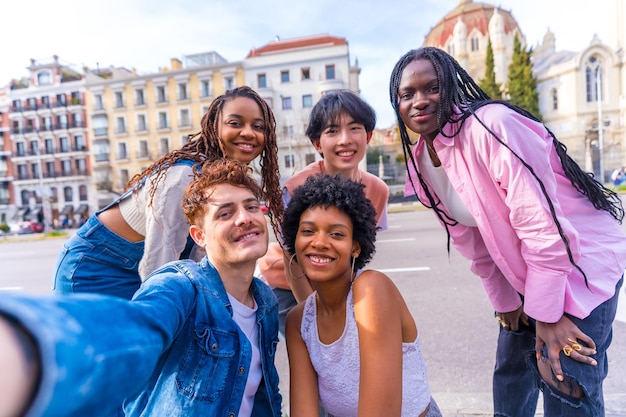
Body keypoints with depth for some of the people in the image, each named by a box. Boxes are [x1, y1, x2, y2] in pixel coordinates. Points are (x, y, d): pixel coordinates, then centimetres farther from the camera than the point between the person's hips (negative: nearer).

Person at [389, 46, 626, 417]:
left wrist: (547, 316, -21)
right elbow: (473, 242, 4)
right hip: (525, 278, 7)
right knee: (510, 380, 19)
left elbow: (542, 224, -28)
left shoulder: (491, 125, -26)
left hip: (582, 265, -7)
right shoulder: (420, 163, -3)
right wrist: (505, 302, 7)